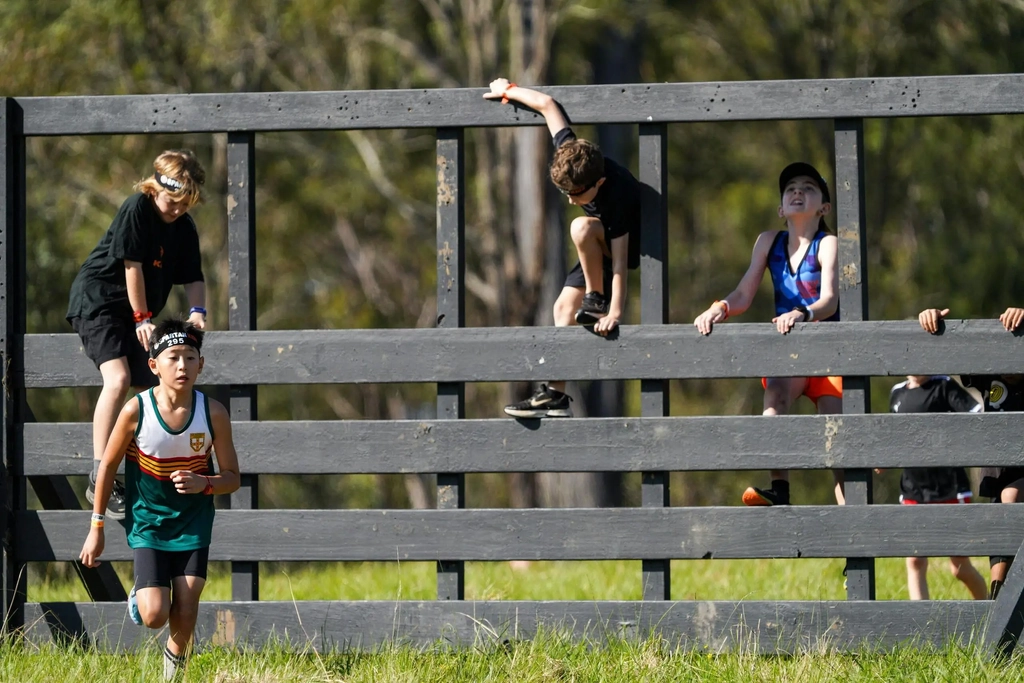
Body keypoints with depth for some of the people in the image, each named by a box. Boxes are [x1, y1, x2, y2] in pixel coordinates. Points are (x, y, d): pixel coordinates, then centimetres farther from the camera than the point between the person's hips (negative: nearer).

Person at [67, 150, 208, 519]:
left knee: (149, 389, 9)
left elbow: (193, 277, 6)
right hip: (98, 301, -8)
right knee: (118, 379, -26)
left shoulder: (184, 228, 4)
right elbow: (132, 266, -16)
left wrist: (197, 311, -14)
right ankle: (99, 477, -31)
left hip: (137, 314, 8)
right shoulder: (136, 209, -17)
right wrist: (143, 318, -13)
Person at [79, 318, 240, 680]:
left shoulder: (213, 413, -13)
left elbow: (232, 477, -3)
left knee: (185, 613, -2)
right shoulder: (136, 411, -17)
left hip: (193, 523, 1)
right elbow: (108, 466, -3)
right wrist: (96, 528, 0)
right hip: (148, 523, -1)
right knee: (155, 616, -13)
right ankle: (140, 593, 23)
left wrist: (202, 484, -25)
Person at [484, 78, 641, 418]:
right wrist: (508, 91, 3)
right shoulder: (570, 156, -23)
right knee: (564, 306, -4)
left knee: (581, 227, -36)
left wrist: (615, 312, -42)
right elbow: (547, 105, -11)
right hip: (600, 245, 7)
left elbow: (619, 262, -38)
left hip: (631, 242, -7)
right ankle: (555, 394, -7)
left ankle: (597, 301, -18)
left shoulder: (616, 196, -38)